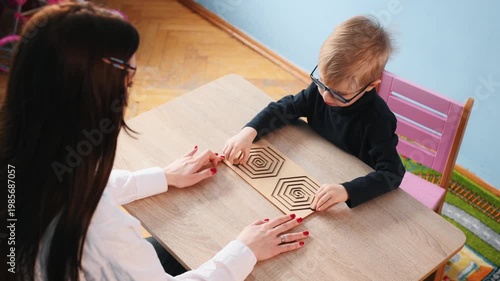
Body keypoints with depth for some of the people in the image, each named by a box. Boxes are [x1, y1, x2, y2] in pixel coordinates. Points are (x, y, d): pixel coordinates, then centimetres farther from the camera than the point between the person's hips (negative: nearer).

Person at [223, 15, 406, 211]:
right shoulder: (319, 91, -12)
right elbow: (284, 109, -2)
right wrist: (249, 132, -19)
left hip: (354, 193, -2)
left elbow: (392, 173, -30)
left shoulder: (377, 119, -25)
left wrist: (346, 191, -45)